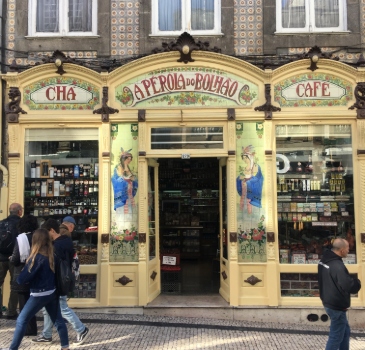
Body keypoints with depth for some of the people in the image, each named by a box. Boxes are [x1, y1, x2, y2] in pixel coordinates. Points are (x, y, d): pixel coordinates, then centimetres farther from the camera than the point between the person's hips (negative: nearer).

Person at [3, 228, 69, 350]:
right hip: (52, 293, 7)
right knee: (58, 320, 13)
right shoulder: (52, 255, 1)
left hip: (39, 295, -6)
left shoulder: (37, 257, -18)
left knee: (21, 320, 8)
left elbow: (21, 279, -15)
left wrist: (19, 278, 7)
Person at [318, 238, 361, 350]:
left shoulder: (324, 260, 4)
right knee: (336, 337, 2)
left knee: (345, 331, 23)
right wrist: (357, 283, -10)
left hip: (328, 302, 10)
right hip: (337, 306, -10)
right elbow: (349, 286, -33)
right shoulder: (337, 266, -28)